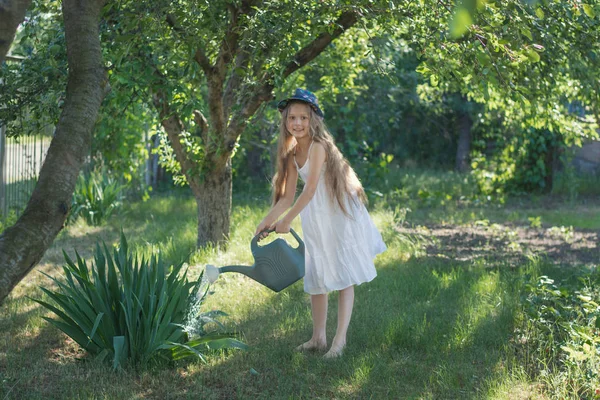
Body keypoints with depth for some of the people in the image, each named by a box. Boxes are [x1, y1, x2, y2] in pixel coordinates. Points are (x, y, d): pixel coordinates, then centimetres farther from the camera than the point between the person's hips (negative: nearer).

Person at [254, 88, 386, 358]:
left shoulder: (318, 146, -18)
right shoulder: (292, 153, 5)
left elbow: (310, 189, -23)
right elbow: (287, 197, 6)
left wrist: (286, 221, -20)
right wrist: (266, 221, -4)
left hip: (341, 214, -8)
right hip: (315, 219, 8)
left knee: (343, 277, -4)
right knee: (315, 278, 11)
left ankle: (340, 340, -2)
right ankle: (318, 338, 21)